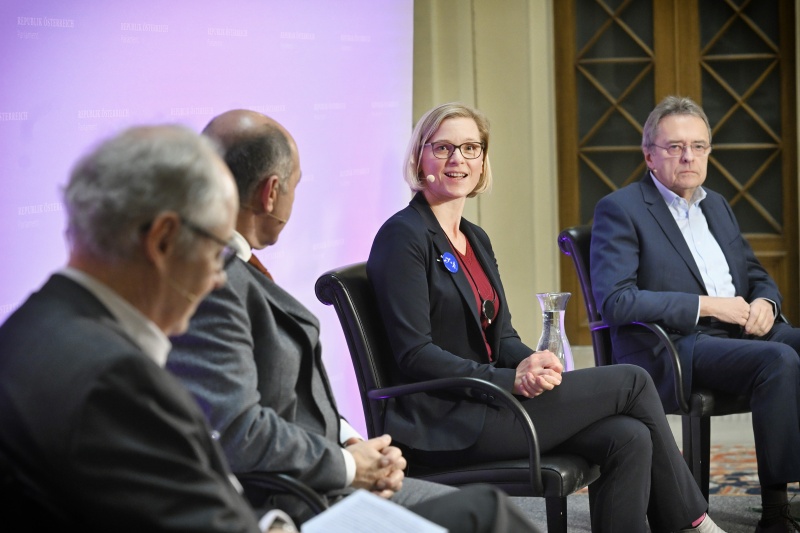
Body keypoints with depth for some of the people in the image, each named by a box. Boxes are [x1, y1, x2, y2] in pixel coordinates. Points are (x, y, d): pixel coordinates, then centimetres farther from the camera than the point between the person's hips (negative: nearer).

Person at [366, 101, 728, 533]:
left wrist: (531, 363, -8)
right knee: (631, 381, -9)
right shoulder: (403, 236, -9)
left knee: (628, 438, -14)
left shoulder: (475, 239, 17)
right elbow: (415, 355, -16)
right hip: (446, 422, -8)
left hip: (485, 401, 8)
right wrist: (511, 379, -22)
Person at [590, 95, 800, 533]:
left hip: (742, 332, 7)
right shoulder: (620, 210, -3)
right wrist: (705, 305, -16)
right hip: (670, 349, -7)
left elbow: (757, 276, 27)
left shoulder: (717, 206, 21)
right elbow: (615, 301, -15)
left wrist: (764, 303, 1)